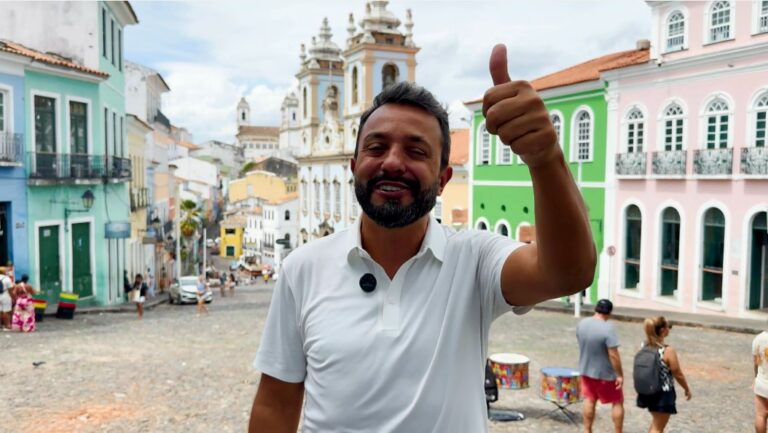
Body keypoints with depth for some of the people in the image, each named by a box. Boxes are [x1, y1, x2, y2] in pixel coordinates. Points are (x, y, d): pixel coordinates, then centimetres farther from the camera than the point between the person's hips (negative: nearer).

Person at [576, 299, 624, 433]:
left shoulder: (581, 324, -4)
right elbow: (613, 355, -24)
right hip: (606, 373, -6)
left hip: (586, 370, 6)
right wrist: (620, 375, -17)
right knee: (617, 402, 12)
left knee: (589, 400, 17)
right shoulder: (607, 328, -25)